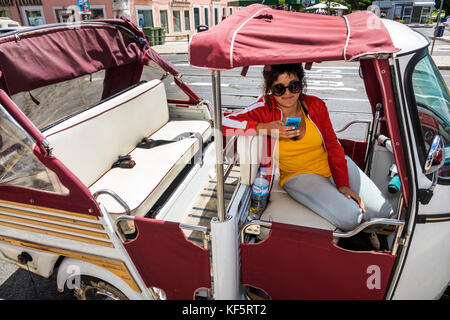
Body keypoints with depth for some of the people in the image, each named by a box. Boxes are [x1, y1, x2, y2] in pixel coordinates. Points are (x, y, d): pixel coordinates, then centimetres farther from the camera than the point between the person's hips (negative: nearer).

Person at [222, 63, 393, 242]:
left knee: (383, 212, -4)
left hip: (332, 165, 4)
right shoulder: (266, 108, -14)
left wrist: (342, 183, -10)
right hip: (298, 175, -4)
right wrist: (266, 128, -30)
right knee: (349, 217, -24)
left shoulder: (316, 105, -5)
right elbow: (224, 124, -23)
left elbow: (333, 145, 1)